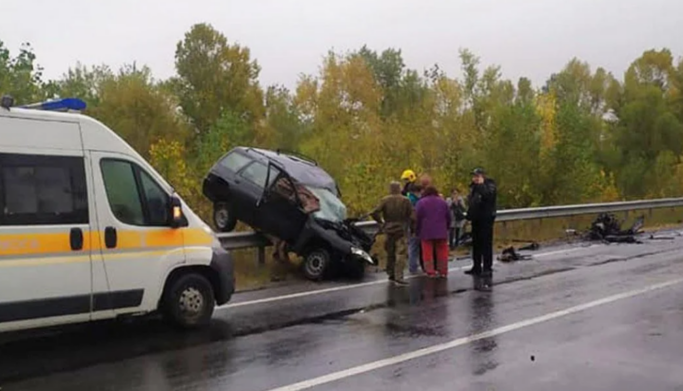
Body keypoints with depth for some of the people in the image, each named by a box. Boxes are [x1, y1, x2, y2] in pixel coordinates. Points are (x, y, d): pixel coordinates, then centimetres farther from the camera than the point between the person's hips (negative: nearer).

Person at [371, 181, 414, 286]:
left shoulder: (385, 200, -1)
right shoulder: (405, 201, -3)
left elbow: (375, 213, -12)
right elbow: (412, 215, -11)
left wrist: (381, 222, 2)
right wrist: (409, 226, 2)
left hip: (389, 230, 2)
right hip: (401, 230, -2)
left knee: (390, 253, 16)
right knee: (400, 254, -4)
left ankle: (391, 274, 26)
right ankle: (398, 277, -12)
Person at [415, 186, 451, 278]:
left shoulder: (421, 202, 0)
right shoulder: (442, 201, 10)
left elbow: (418, 218, -3)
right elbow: (448, 217, 12)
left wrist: (418, 230, 7)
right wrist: (446, 227, 22)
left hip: (426, 232, -2)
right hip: (441, 232, 2)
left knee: (428, 252, 1)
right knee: (442, 252, 7)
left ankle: (430, 271, -3)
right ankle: (443, 271, 8)